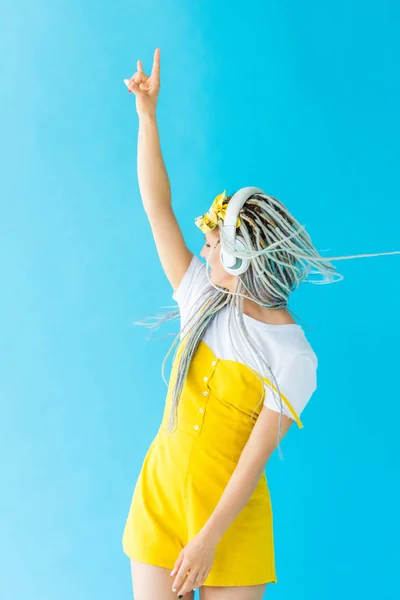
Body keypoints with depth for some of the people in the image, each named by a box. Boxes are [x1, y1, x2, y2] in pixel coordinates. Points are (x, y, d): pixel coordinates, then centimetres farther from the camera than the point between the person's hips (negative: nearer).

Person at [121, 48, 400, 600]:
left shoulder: (293, 357, -15)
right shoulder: (203, 298, -1)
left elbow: (257, 453, -18)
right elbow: (158, 207, 0)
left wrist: (209, 538, -20)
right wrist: (147, 115, -3)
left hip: (229, 516, -4)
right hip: (159, 497, 4)